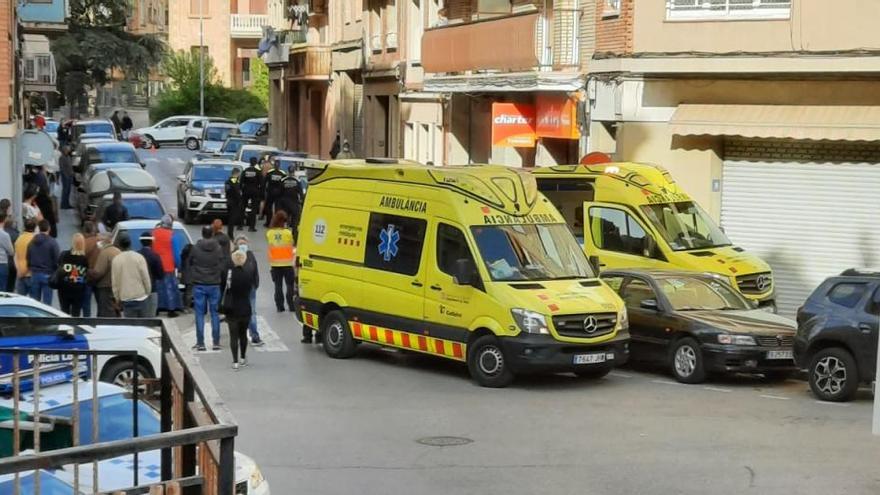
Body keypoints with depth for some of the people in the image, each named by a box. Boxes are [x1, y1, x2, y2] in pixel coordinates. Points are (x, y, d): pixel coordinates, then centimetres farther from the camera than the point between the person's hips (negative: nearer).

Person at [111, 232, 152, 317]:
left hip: (126, 298, 0)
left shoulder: (116, 260, -5)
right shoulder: (139, 257, -6)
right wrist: (148, 293, 10)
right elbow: (146, 278, -4)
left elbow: (115, 282, -1)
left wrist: (117, 298, 10)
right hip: (141, 296, 0)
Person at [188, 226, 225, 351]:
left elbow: (189, 264, 4)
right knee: (215, 313, 8)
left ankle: (200, 343, 1)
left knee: (200, 314, 4)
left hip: (199, 285, -1)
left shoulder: (195, 248, -6)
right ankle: (216, 342, 8)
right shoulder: (218, 249, -4)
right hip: (214, 285, 1)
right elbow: (224, 265, 1)